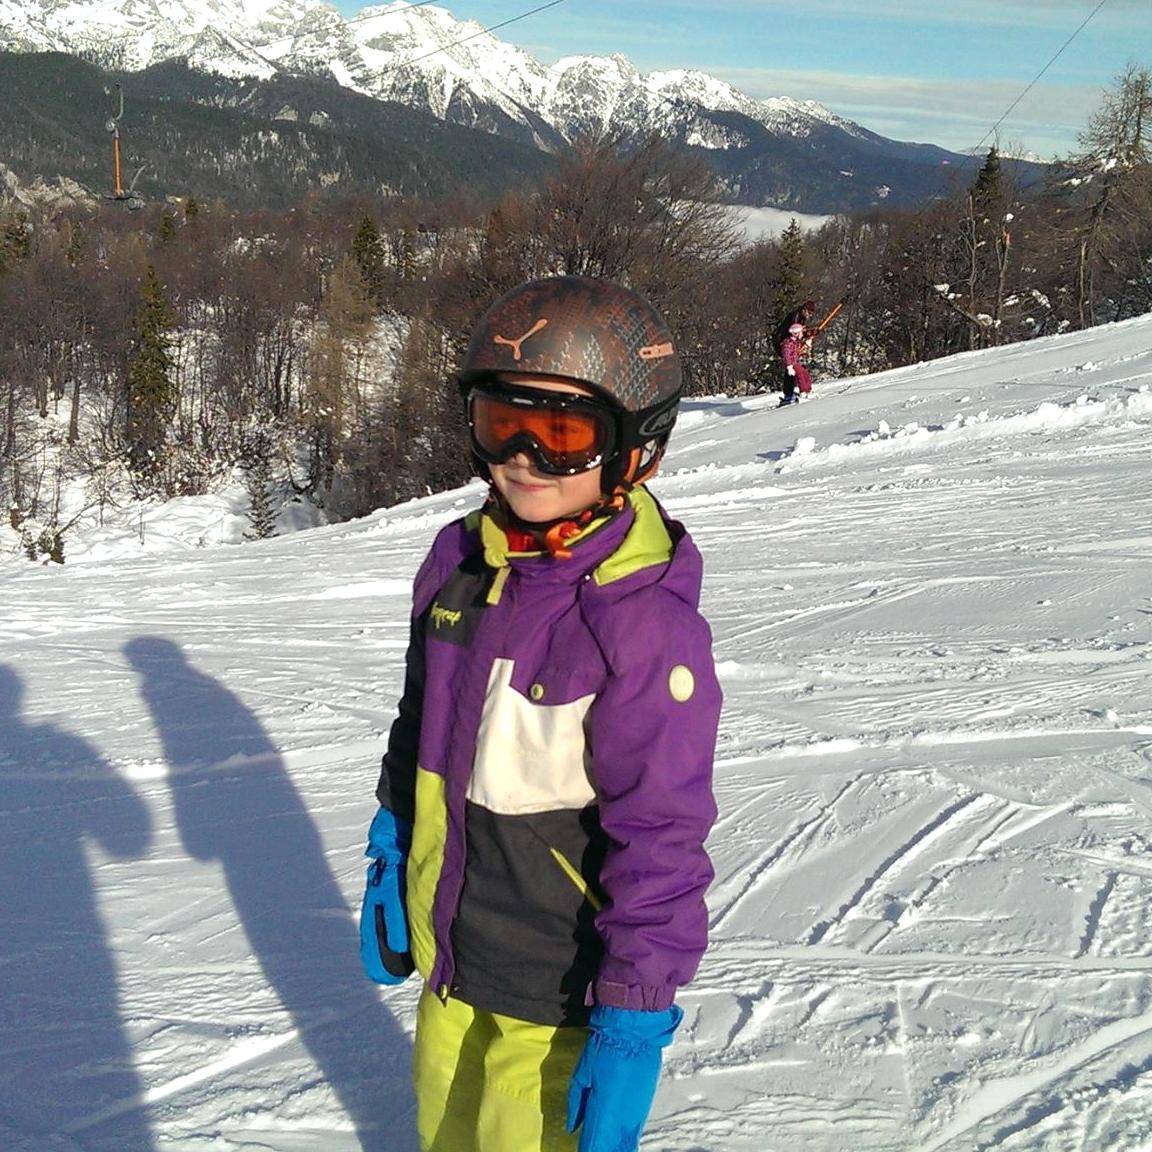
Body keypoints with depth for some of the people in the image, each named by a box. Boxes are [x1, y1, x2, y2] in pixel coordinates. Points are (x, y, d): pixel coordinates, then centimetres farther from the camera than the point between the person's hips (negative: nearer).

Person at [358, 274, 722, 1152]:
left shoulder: (646, 620, -25)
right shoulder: (459, 560, -2)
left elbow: (660, 839, -22)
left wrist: (633, 1023, -19)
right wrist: (388, 867, 13)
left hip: (556, 988, -7)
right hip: (450, 952, 7)